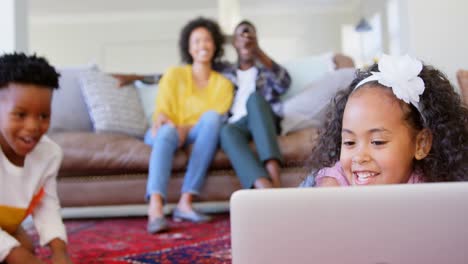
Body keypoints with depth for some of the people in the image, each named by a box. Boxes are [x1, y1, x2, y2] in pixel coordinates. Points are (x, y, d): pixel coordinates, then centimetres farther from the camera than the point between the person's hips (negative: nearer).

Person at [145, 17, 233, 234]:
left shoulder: (223, 84, 12)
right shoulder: (174, 74, 10)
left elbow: (216, 119, -3)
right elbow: (162, 111, 1)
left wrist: (185, 129, -21)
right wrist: (163, 121, -24)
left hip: (197, 136, 1)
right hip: (167, 133, -1)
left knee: (212, 117, -32)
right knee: (167, 131, -36)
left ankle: (186, 202, -38)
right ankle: (155, 208, -55)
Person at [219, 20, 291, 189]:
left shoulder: (267, 69, 22)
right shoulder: (225, 74, 28)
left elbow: (284, 84, -1)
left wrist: (259, 53, -13)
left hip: (264, 122, 0)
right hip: (236, 123, 1)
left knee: (255, 97, -34)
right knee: (227, 131, -37)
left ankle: (274, 174, -52)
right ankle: (265, 188, -60)